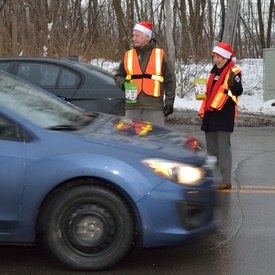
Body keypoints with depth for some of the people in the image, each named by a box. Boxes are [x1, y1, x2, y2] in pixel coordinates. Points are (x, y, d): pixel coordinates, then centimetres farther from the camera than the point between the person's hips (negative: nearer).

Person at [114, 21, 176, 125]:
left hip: (154, 107, -3)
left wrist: (169, 101, 0)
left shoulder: (160, 54, 5)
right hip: (132, 106, 3)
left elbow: (170, 79, 5)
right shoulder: (128, 55, 12)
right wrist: (123, 83, -3)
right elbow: (118, 75, 20)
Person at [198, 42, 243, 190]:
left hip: (224, 116, -8)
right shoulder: (214, 71, 16)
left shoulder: (234, 72, -8)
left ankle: (225, 180, -6)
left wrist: (232, 83, -42)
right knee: (211, 148, 13)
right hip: (211, 115, 8)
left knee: (223, 148, -9)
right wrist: (203, 111, 21)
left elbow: (238, 91, -23)